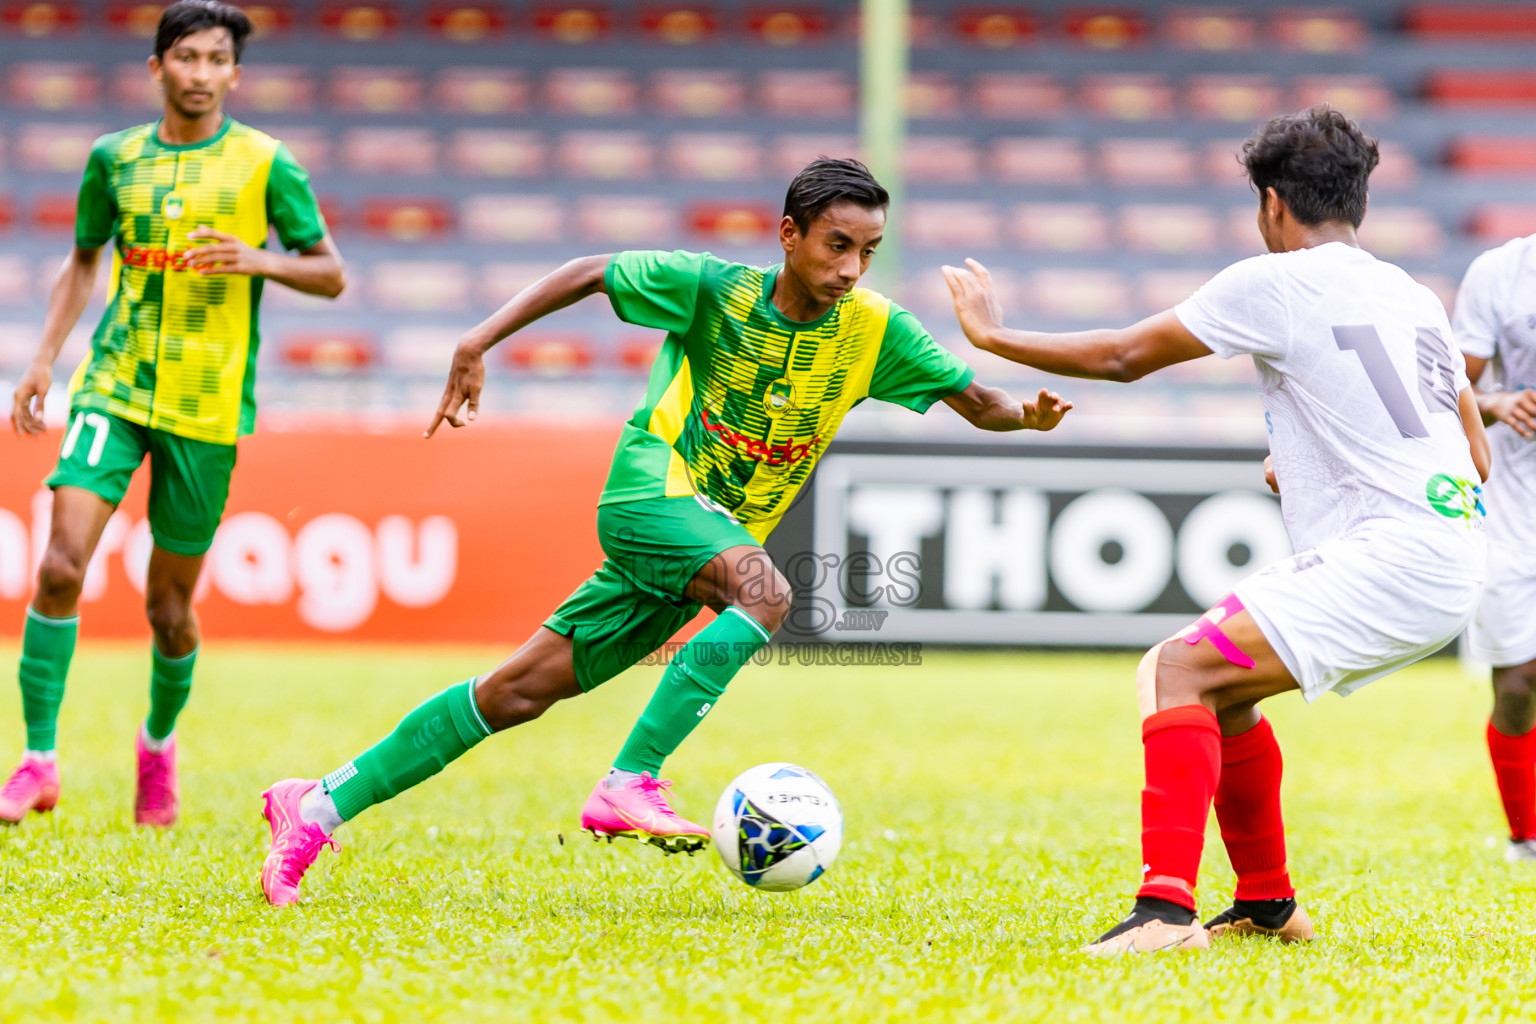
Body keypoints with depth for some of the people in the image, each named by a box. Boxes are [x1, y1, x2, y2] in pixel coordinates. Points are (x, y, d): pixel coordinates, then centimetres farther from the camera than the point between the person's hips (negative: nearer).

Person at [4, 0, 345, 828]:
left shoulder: (265, 165, -1)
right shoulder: (114, 159, 6)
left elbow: (331, 275, 4)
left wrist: (258, 260, -15)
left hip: (208, 408, -1)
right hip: (114, 388, 1)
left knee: (169, 601, 6)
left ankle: (159, 742, 35)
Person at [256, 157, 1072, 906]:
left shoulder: (875, 332, -2)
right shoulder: (715, 289, -10)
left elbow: (973, 399, -2)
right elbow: (592, 273, 0)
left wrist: (1027, 414, -25)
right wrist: (479, 342, -6)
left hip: (723, 530, 5)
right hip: (651, 489, -4)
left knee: (524, 690, 3)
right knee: (764, 591, -34)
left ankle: (318, 805, 9)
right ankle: (629, 784, -33)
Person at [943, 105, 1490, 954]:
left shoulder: (1275, 284, -4)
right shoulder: (1415, 299, 18)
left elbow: (1124, 357, 1)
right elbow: (1475, 459, 24)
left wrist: (992, 336, 14)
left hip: (1388, 558, -9)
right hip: (1455, 563, 9)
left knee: (1177, 673, -16)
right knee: (1219, 686, 23)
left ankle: (1166, 906, -31)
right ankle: (1267, 904, 32)